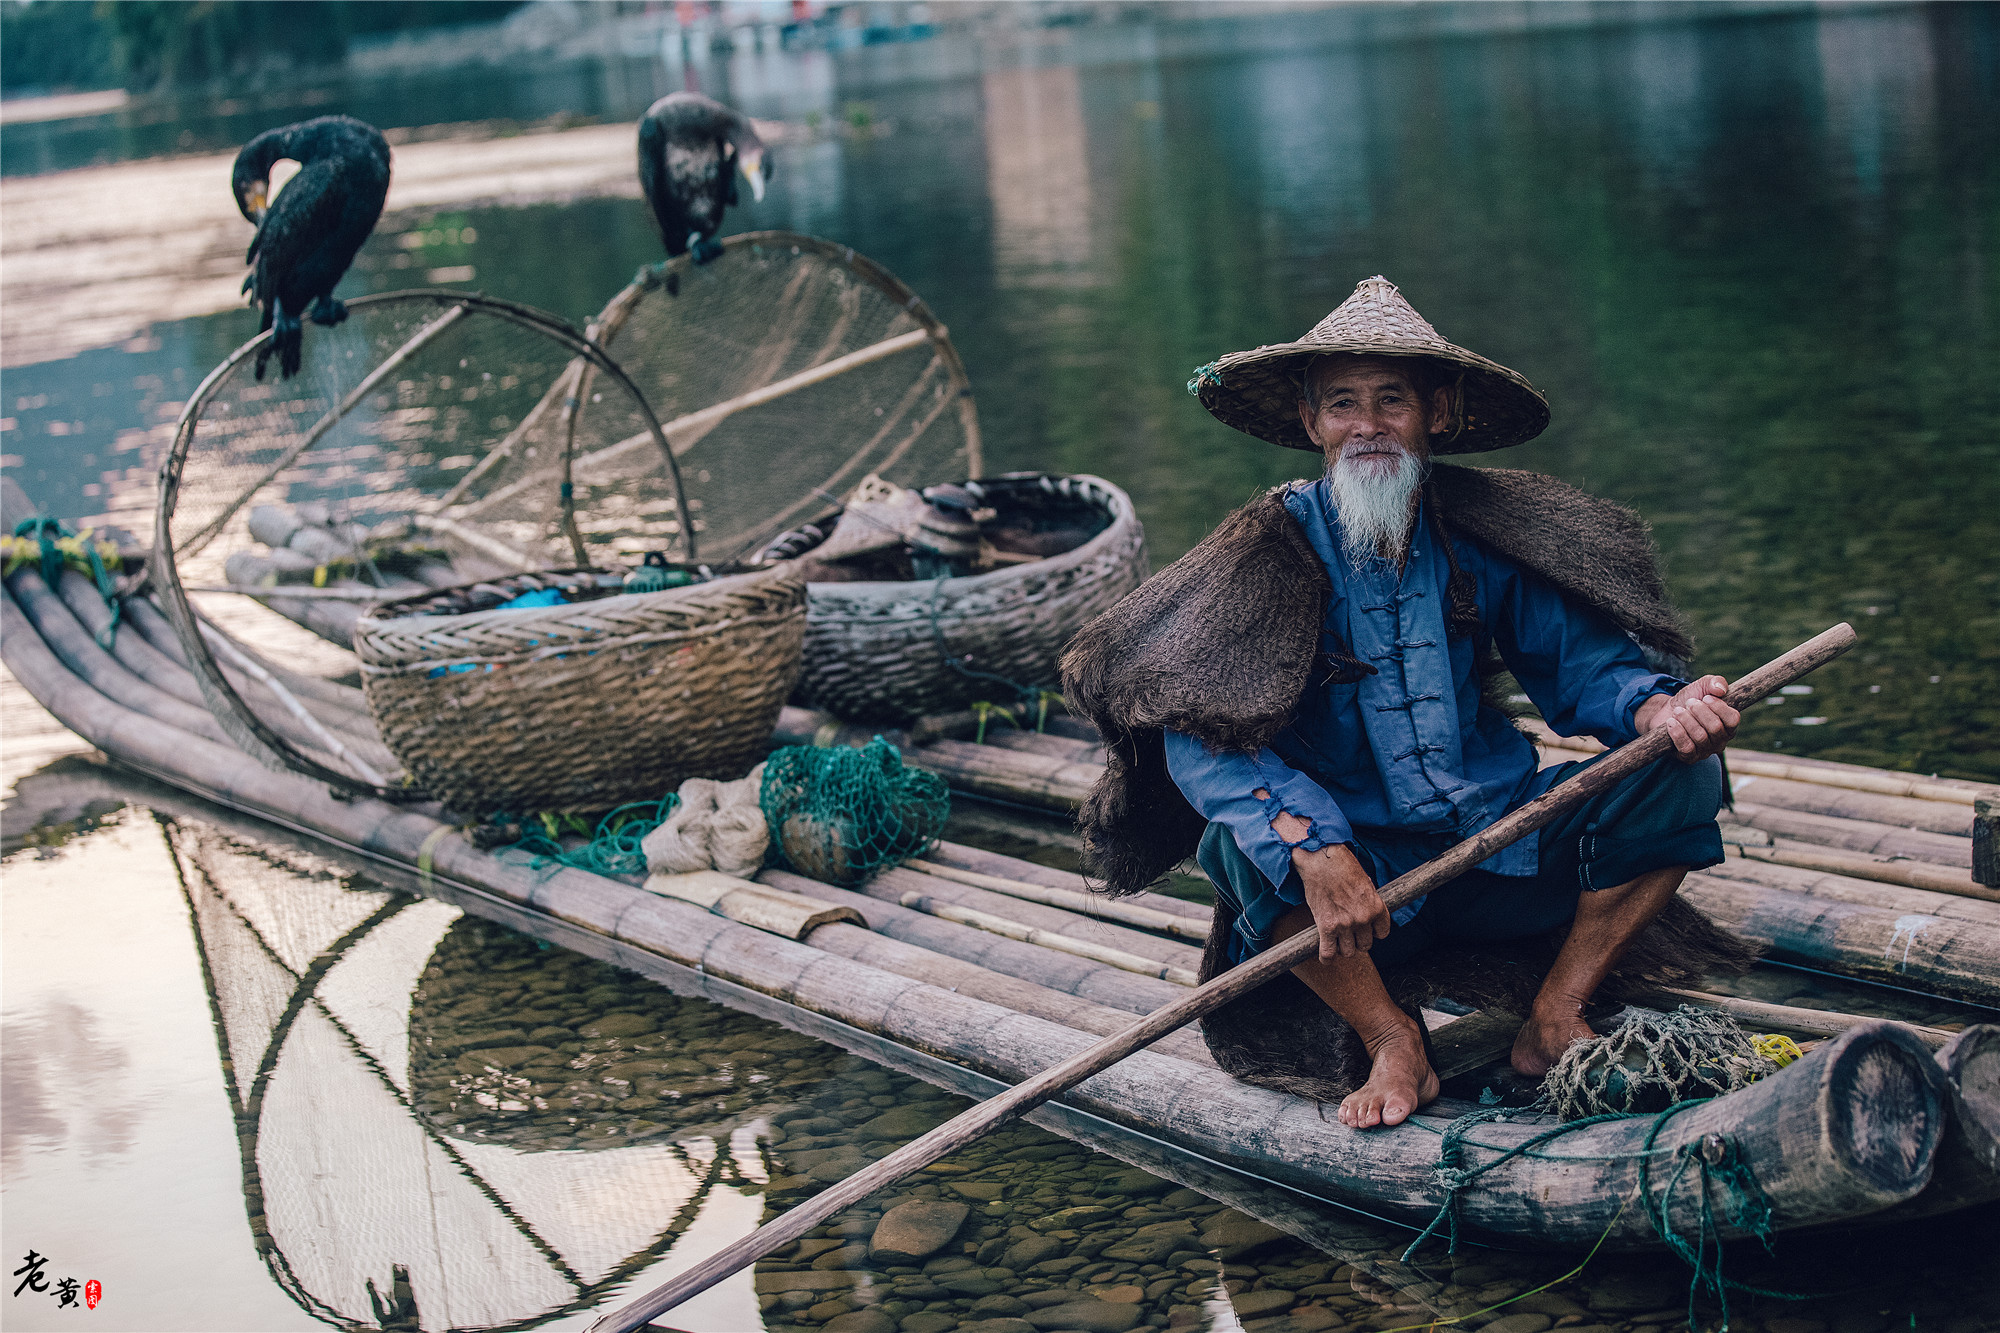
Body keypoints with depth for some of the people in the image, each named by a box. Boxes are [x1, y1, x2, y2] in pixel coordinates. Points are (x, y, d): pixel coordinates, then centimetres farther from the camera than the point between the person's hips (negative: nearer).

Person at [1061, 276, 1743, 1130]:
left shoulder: (1481, 534, 0)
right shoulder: (1272, 556, -10)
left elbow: (1581, 666, 1)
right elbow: (1198, 739, -21)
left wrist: (1657, 710, -23)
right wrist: (1310, 844, -36)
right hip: (1357, 876, -3)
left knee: (1684, 774, -13)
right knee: (1244, 842, -33)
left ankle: (1556, 1015, -8)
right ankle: (1391, 1042, -14)